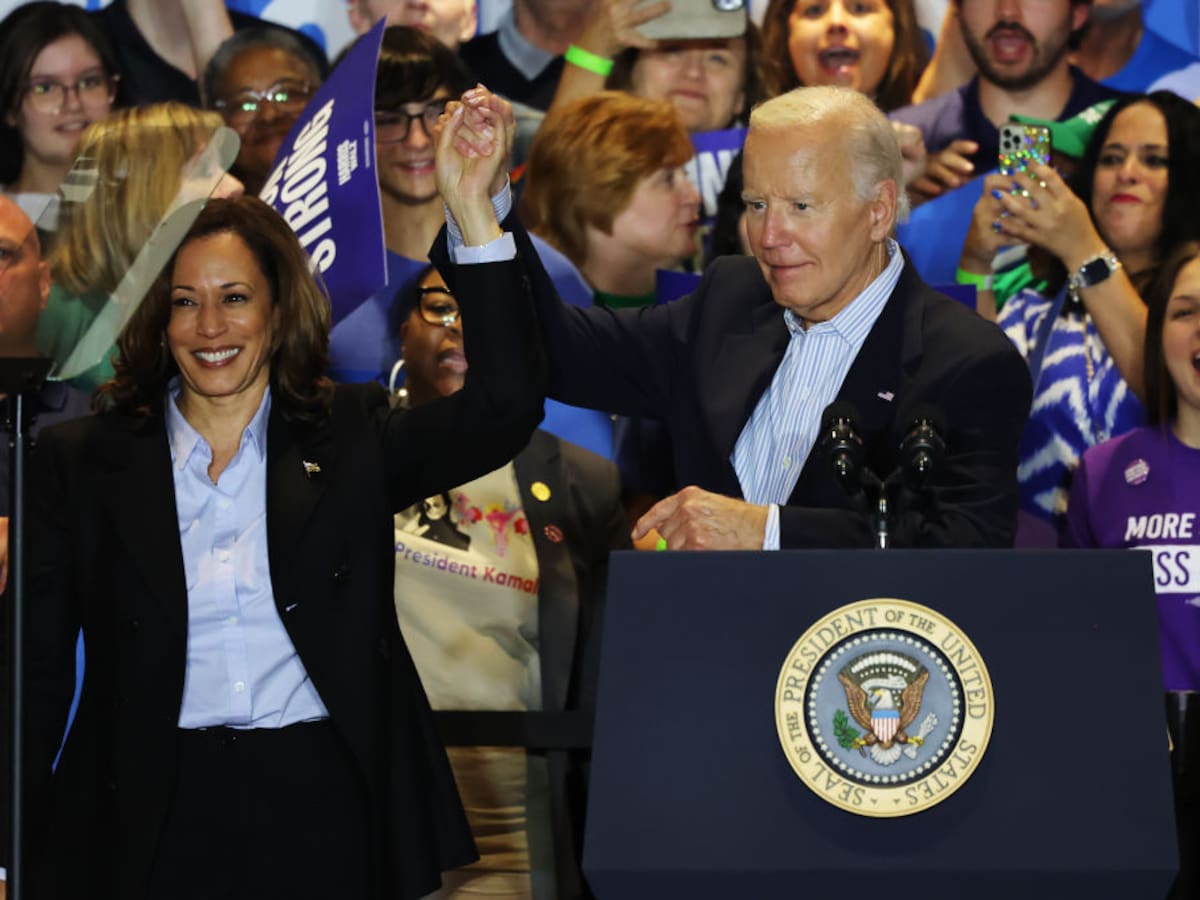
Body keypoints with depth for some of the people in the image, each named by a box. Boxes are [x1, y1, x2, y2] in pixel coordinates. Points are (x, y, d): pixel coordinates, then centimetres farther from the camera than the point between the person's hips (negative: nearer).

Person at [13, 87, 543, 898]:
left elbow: (504, 406, -9)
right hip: (152, 825, 0)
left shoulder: (352, 438, 7)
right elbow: (39, 671, 5)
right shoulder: (83, 463, 7)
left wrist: (472, 207, -15)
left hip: (324, 821, 0)